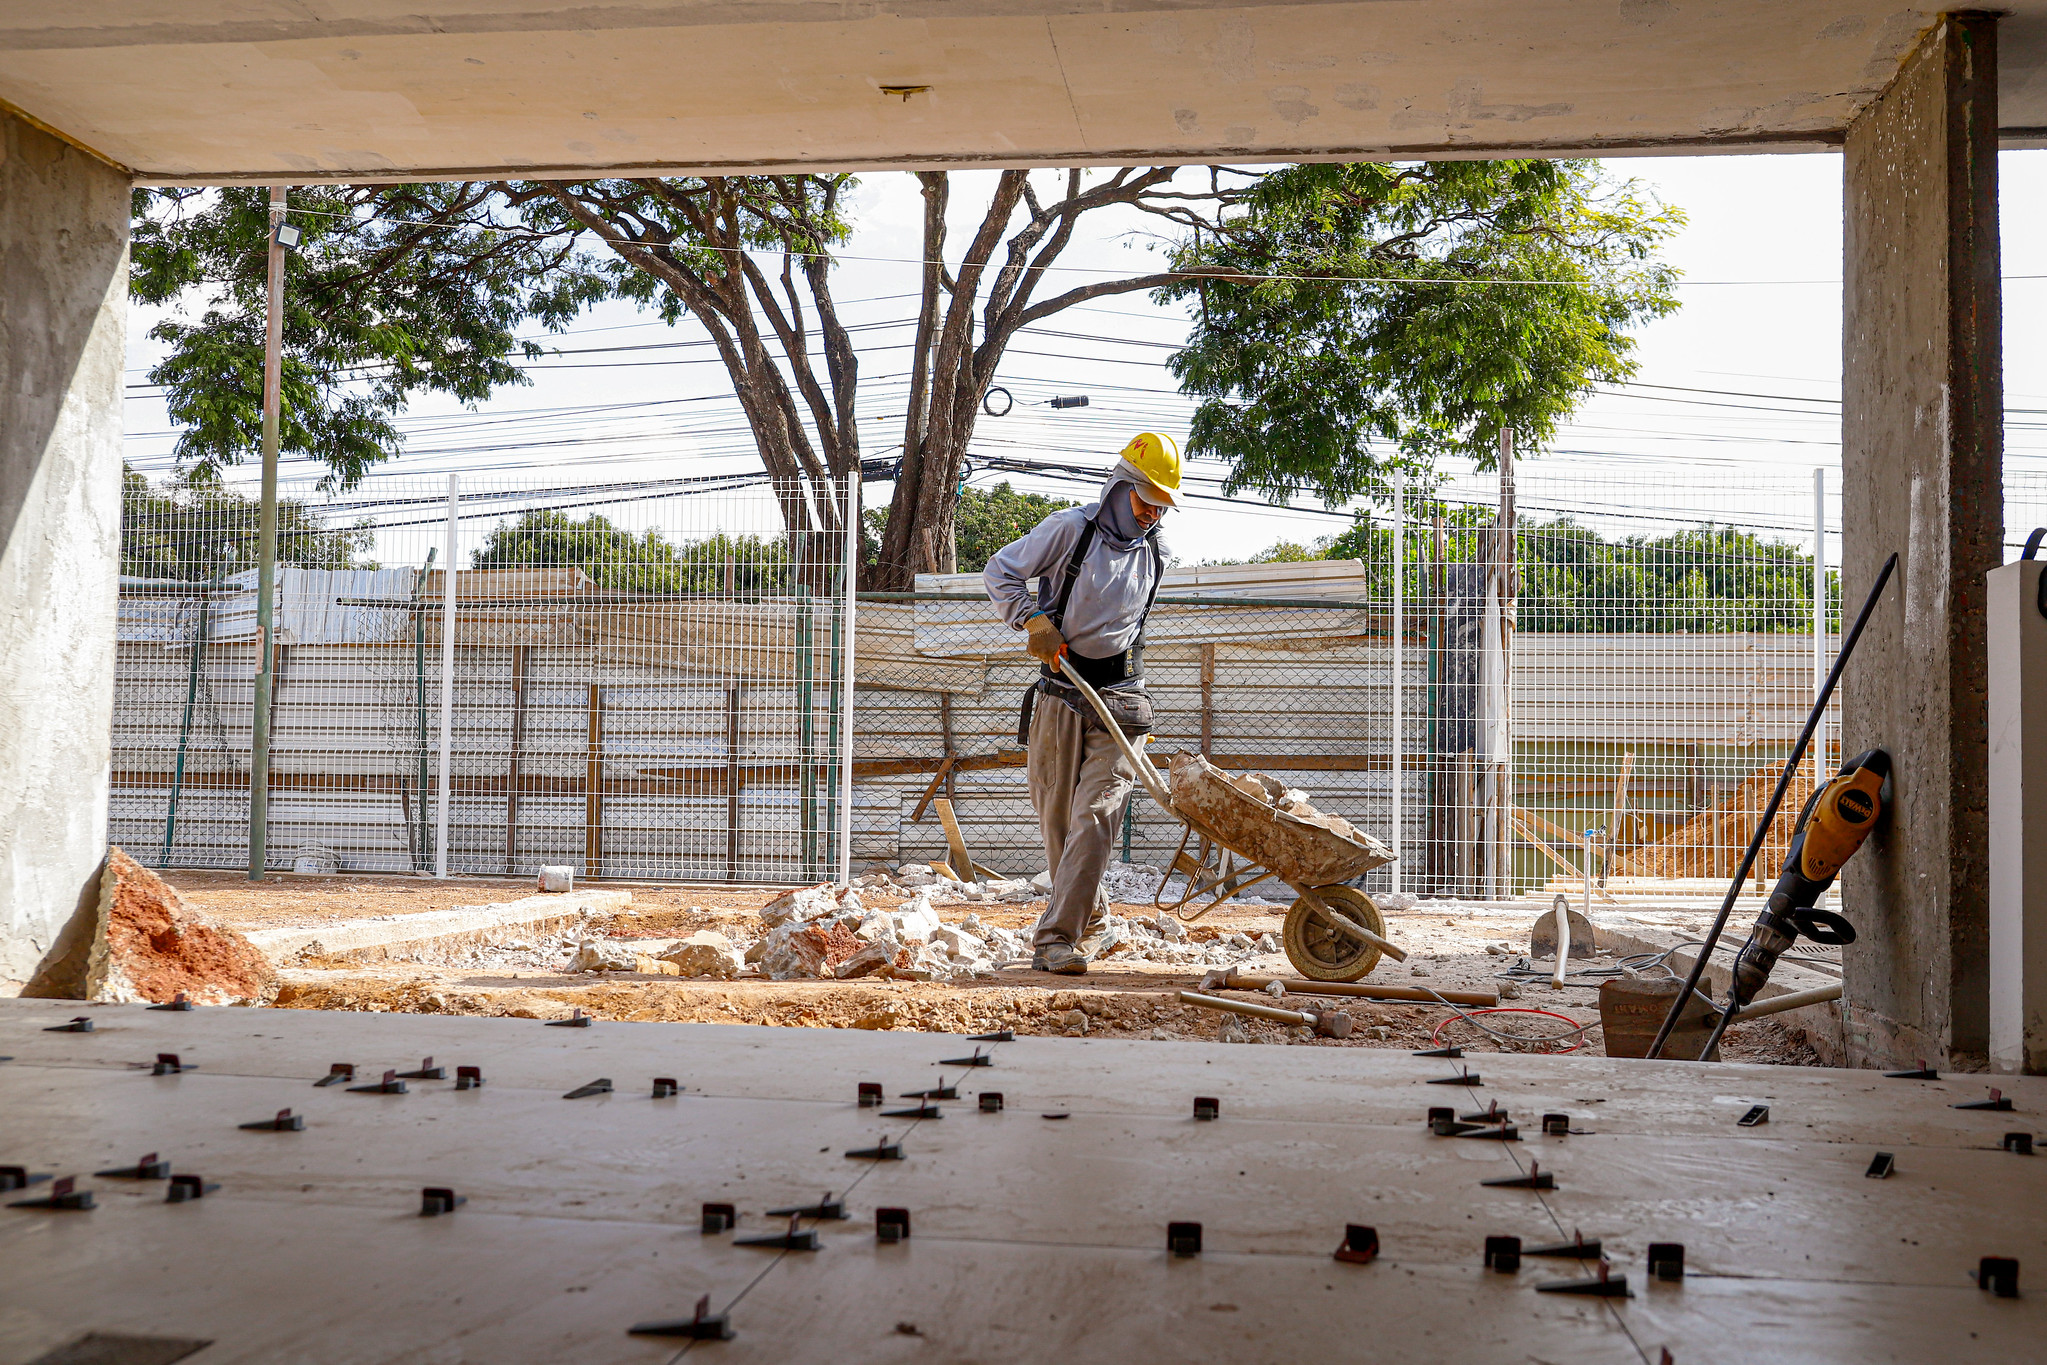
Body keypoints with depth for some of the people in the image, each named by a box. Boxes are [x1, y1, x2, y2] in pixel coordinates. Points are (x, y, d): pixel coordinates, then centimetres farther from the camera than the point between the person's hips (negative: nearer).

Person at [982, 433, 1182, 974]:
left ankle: (1056, 936, -14)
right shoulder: (1071, 529, -3)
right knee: (1055, 814, 7)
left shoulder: (1154, 557, 11)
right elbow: (999, 571, 0)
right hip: (1060, 691, -1)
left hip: (1118, 696, 2)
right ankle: (1088, 906, 32)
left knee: (1096, 814, -13)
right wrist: (1033, 620, -14)